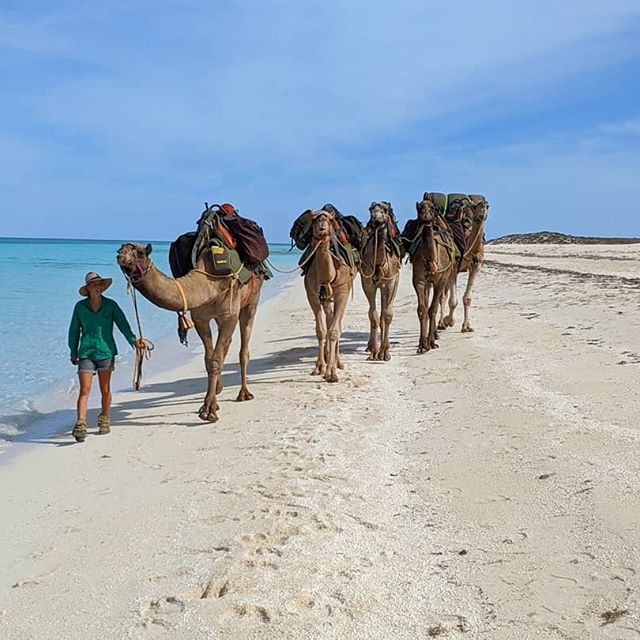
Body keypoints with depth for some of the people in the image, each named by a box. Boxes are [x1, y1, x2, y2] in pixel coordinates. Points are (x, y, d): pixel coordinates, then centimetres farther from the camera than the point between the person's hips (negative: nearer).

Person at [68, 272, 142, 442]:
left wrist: (133, 341, -13)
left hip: (106, 351, 1)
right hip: (86, 353, -1)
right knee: (84, 390, -8)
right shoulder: (80, 306, 2)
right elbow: (74, 330, 10)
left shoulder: (111, 305, 2)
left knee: (105, 389, 10)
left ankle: (105, 420, 27)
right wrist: (73, 352, 12)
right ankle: (80, 425, -11)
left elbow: (123, 325, 0)